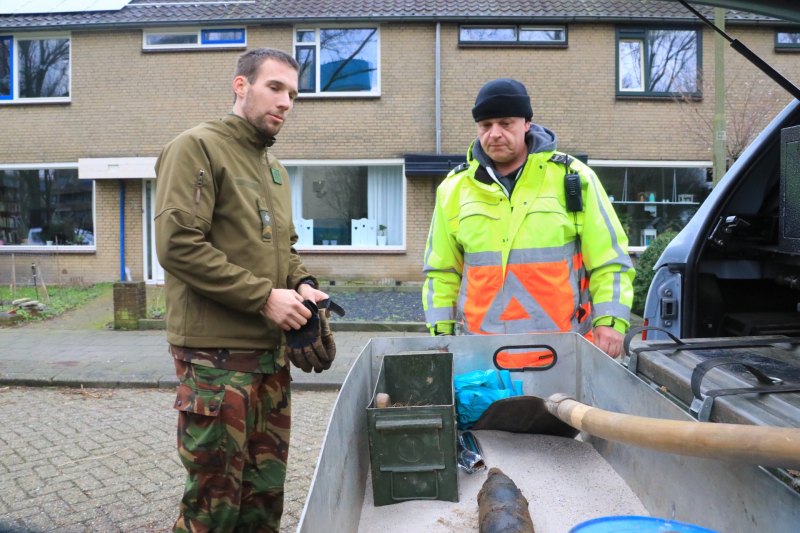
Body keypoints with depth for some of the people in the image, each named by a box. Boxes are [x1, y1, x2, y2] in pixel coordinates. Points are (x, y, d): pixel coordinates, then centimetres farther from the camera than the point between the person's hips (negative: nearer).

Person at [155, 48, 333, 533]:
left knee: (266, 493, 16)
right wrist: (264, 297, -17)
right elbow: (178, 245, -17)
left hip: (272, 354, 8)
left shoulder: (276, 169, 18)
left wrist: (302, 284, 4)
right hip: (215, 356, -7)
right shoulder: (198, 147, -7)